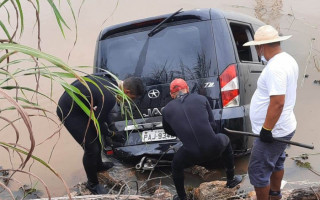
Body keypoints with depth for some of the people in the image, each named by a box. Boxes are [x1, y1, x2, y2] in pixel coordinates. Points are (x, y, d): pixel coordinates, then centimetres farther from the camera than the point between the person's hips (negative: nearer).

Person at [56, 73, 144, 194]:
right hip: (69, 112, -10)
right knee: (91, 148, -2)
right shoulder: (110, 97, -30)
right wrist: (111, 134, 3)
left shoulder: (110, 80, -3)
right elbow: (98, 123, -16)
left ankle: (98, 165, 50)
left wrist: (110, 124, 17)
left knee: (95, 137, 25)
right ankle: (92, 184, 19)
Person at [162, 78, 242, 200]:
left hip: (191, 156, -1)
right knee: (225, 140, 36)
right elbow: (213, 125, 12)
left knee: (176, 166, 33)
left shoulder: (167, 110, 7)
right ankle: (231, 180, 48)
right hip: (213, 149, 1)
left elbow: (168, 131, 25)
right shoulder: (201, 99, 6)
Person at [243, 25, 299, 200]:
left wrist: (266, 130, -24)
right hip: (283, 127, 11)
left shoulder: (275, 68, -27)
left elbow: (277, 102, -32)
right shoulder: (288, 60, 7)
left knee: (258, 172, -1)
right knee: (276, 163, 27)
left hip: (272, 132, -11)